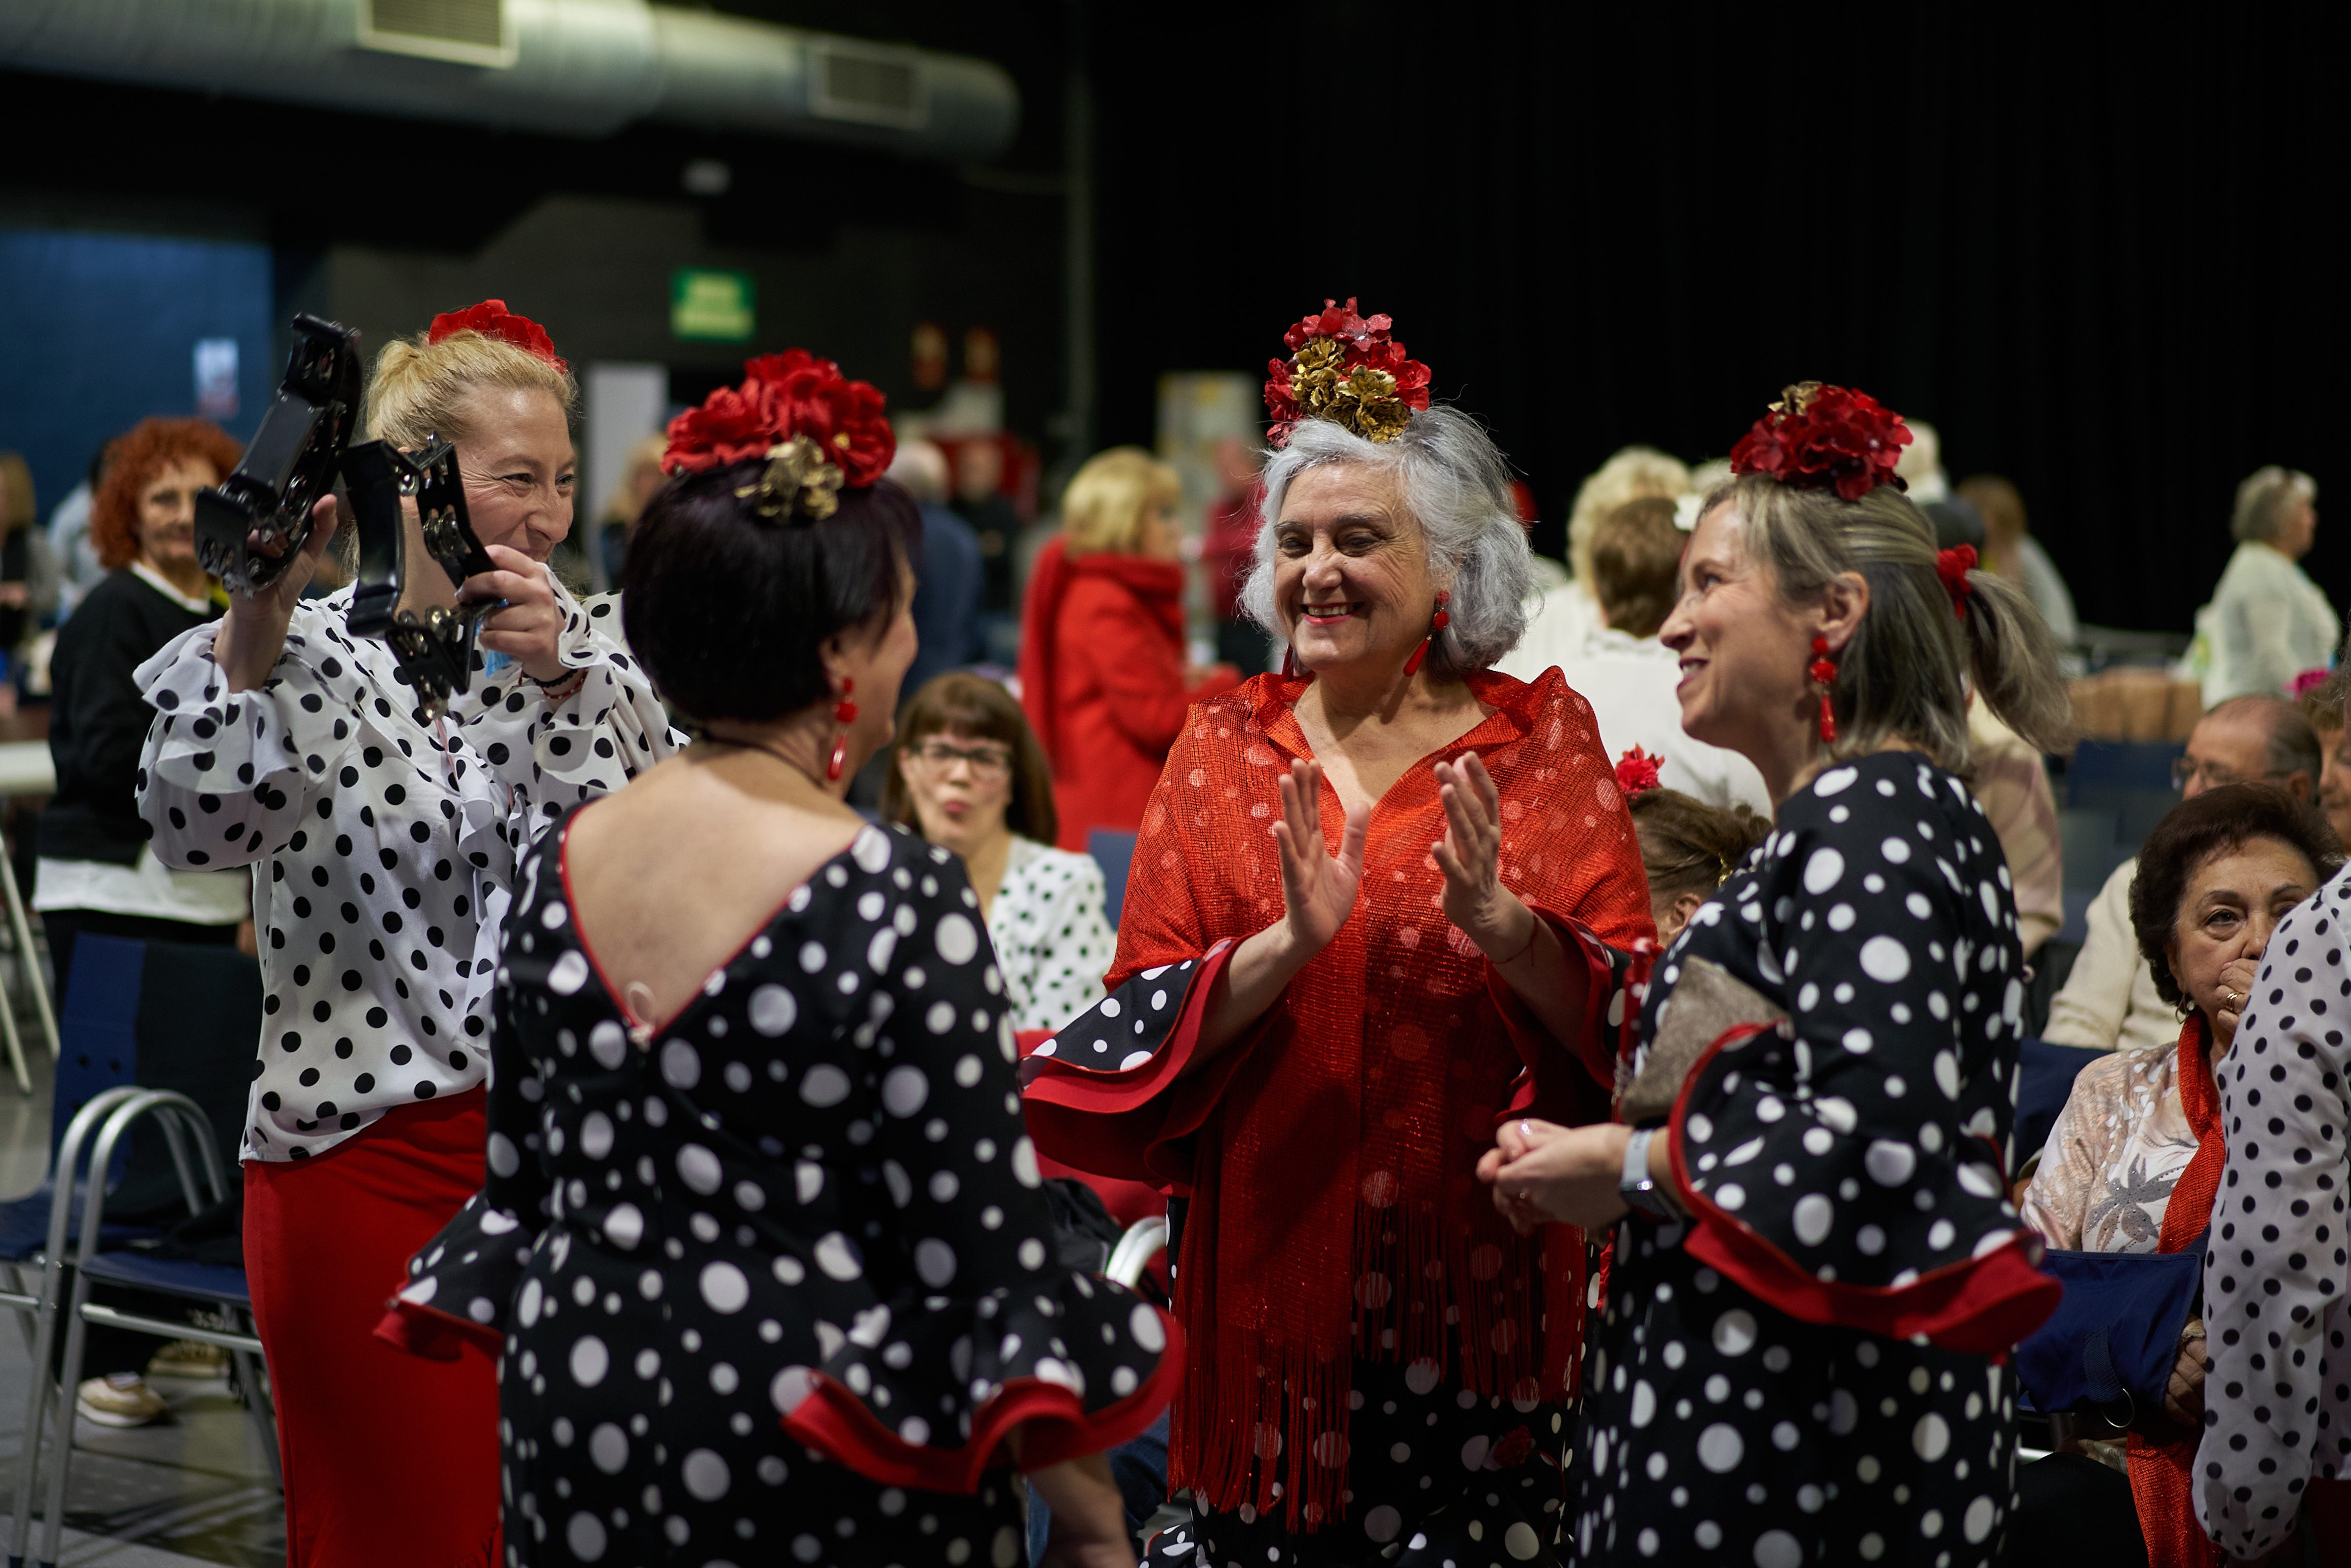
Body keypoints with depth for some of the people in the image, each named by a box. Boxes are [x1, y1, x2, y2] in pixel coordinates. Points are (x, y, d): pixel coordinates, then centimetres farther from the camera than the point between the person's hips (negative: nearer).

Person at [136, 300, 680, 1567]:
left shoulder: (577, 647, 7)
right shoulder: (315, 652, -6)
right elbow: (199, 826, -22)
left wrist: (562, 680, -21)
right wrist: (256, 612, -30)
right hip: (367, 1160, -4)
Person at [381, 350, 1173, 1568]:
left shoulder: (559, 867, -1)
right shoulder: (899, 903, -19)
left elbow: (520, 1180, 8)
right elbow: (980, 1253, -17)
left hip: (578, 1428, 6)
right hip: (818, 1469, -6)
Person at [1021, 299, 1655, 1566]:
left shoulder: (1539, 738, 2)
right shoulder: (1225, 746, 6)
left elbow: (1633, 1019, -4)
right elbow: (1136, 1019, -1)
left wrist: (1501, 923, -22)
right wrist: (1290, 945, -18)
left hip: (1486, 1278, -1)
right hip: (1269, 1271, 1)